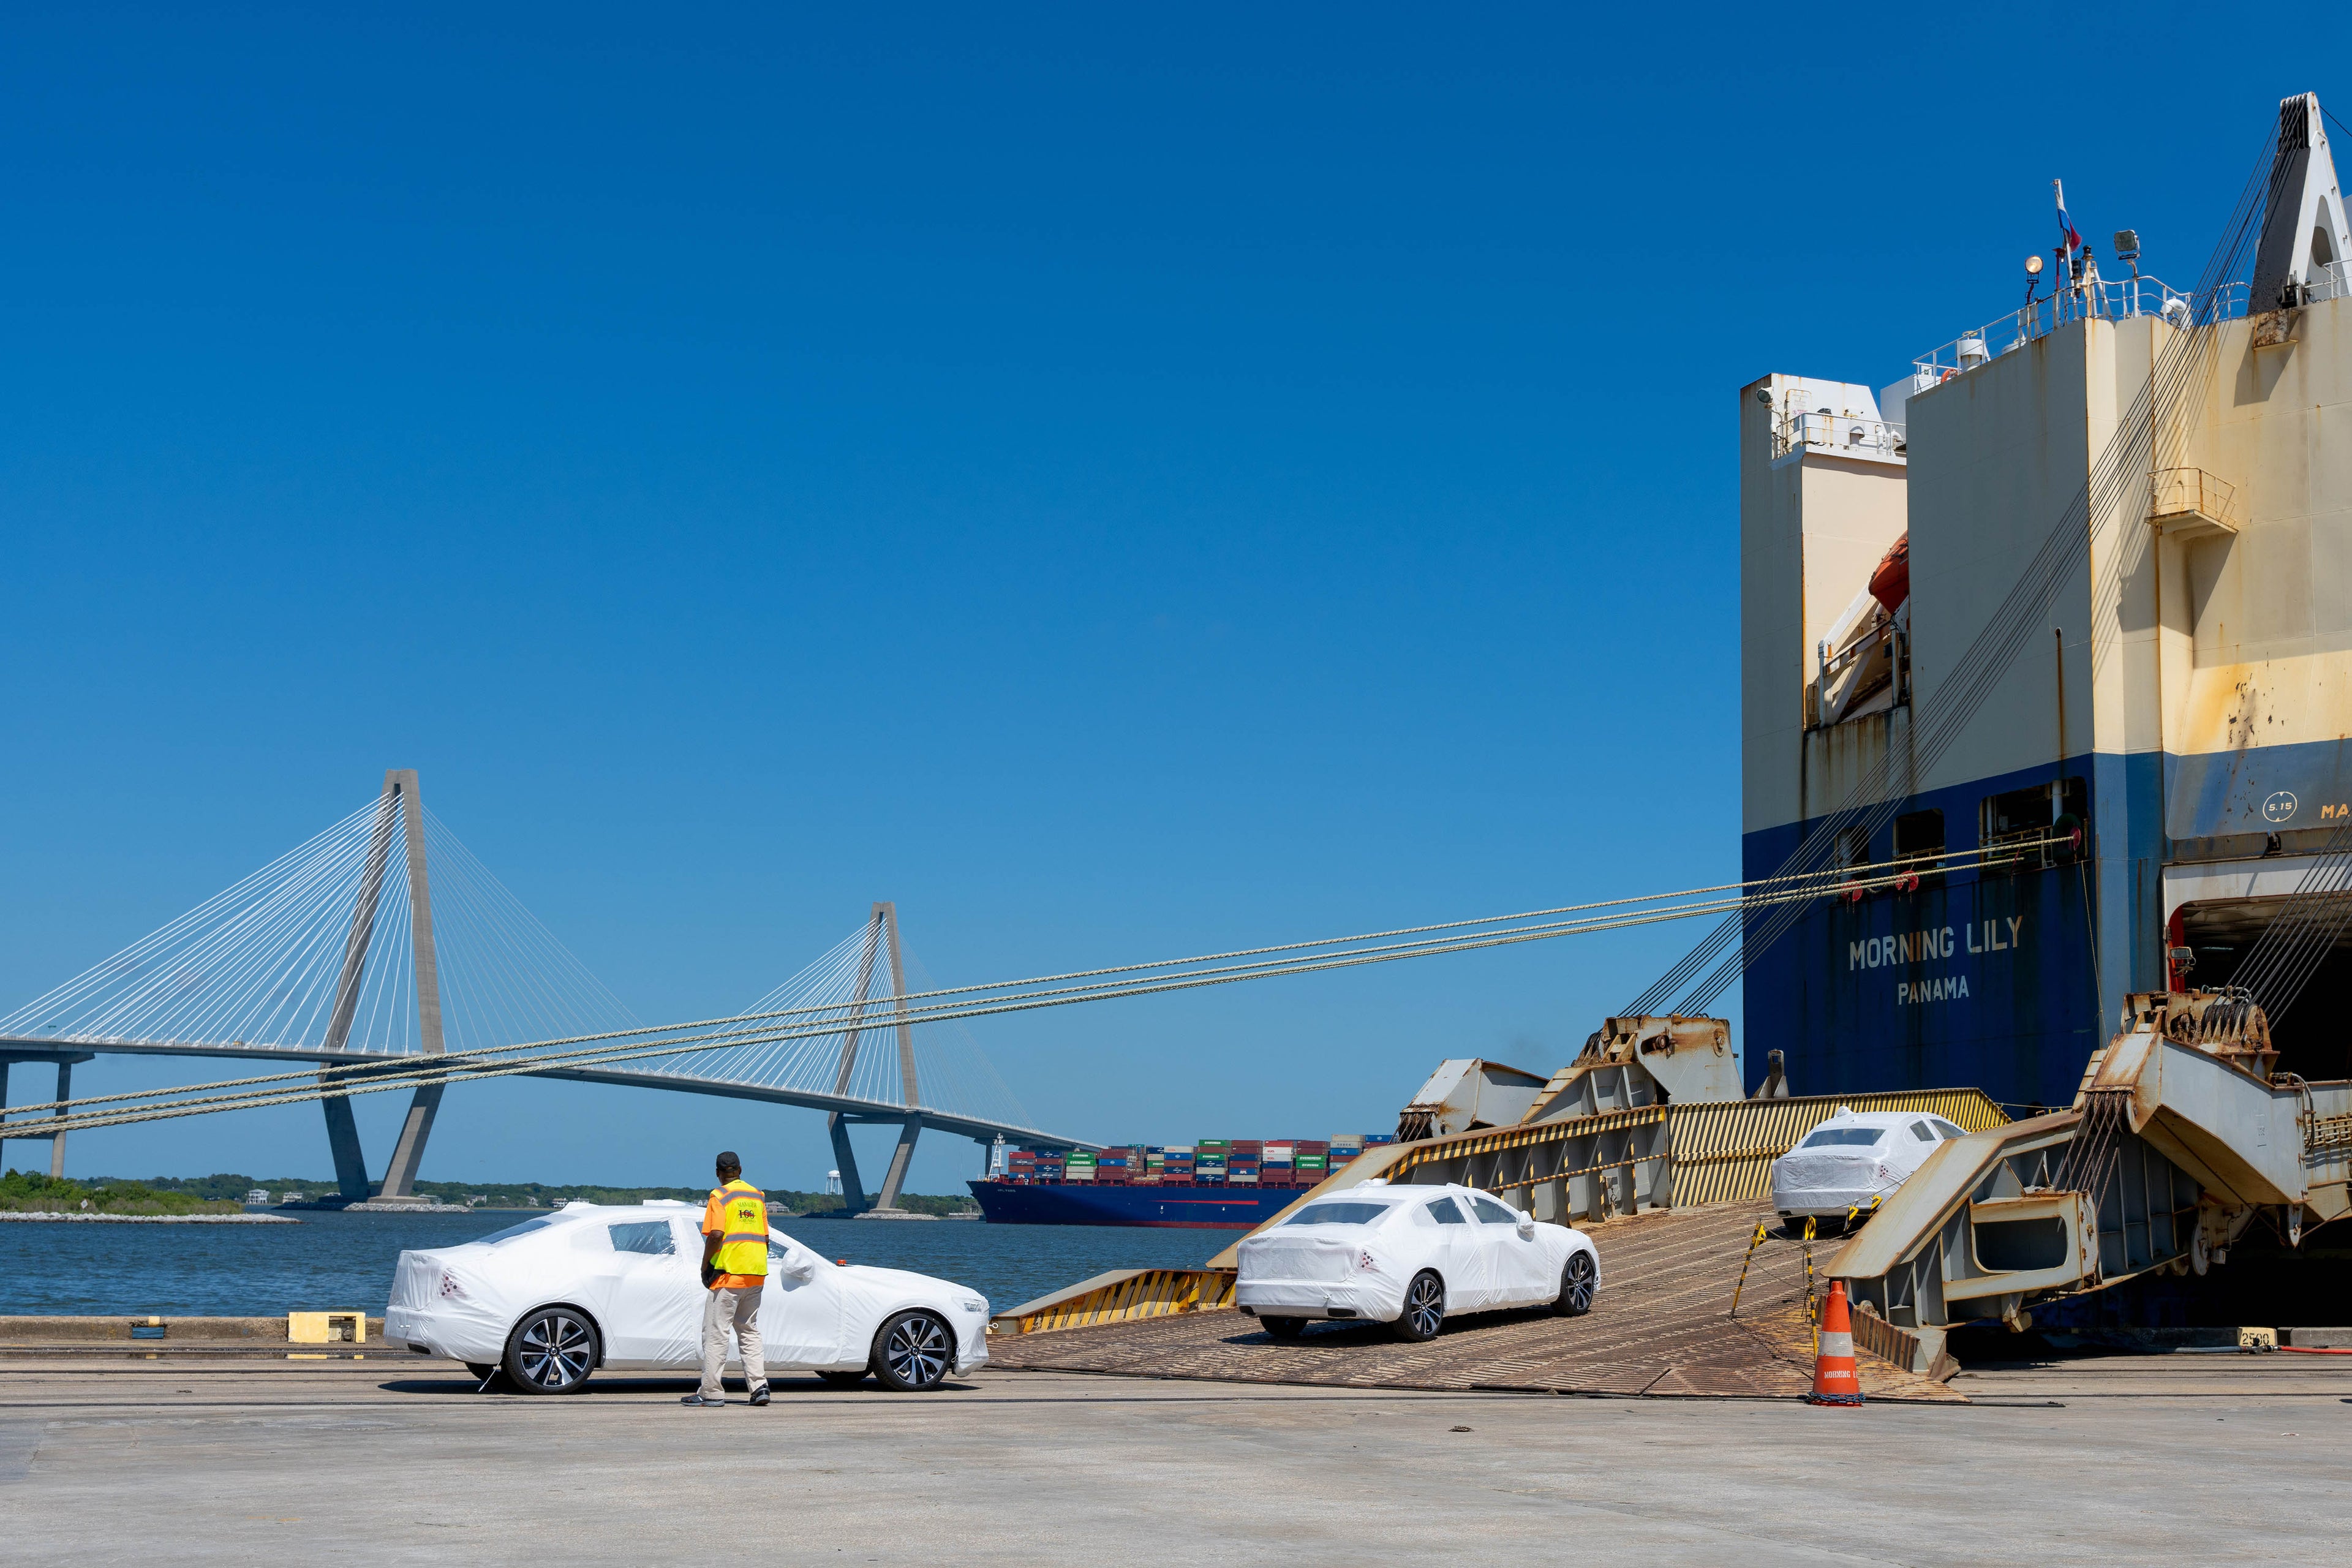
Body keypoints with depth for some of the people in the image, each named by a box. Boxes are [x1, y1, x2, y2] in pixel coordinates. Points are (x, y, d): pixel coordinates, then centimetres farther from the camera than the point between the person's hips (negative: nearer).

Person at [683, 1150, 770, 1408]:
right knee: (749, 1331, 14)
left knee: (715, 1333, -2)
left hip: (728, 1272, -6)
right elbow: (765, 1238, 13)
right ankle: (759, 1386, 4)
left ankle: (711, 1392, -3)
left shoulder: (720, 1196, -6)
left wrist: (705, 1267, -8)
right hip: (756, 1275, 6)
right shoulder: (757, 1195, 13)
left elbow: (716, 1235, -17)